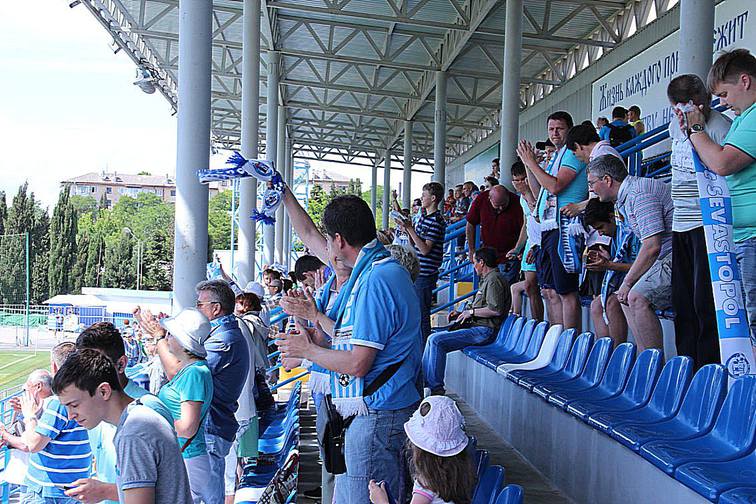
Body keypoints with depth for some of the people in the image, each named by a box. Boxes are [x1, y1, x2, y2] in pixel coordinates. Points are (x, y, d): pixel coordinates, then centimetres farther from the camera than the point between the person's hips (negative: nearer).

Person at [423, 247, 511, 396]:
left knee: (436, 340, -20)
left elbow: (496, 310, -24)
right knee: (434, 338, 8)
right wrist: (461, 313, 18)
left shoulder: (494, 279, -12)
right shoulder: (487, 279, 23)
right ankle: (423, 382, 8)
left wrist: (471, 312, -13)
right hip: (476, 326, 11)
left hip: (484, 330, -11)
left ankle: (435, 388, -16)